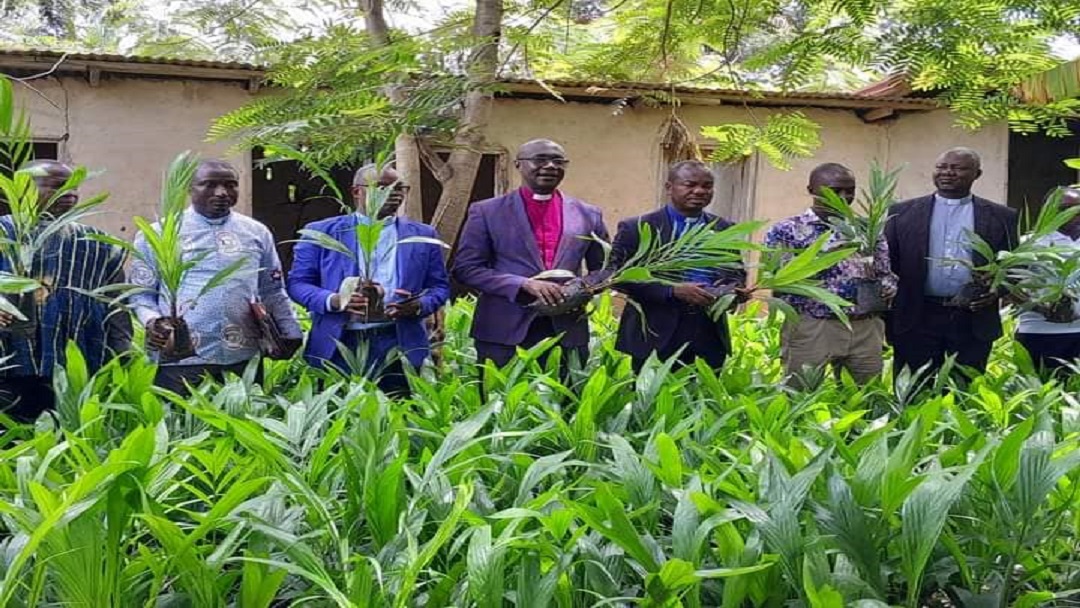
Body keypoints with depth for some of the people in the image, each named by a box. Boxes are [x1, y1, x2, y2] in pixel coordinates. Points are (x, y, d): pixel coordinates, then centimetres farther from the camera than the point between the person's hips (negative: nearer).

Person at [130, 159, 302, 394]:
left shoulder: (257, 232, 12)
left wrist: (290, 333, 10)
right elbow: (141, 291, 6)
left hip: (244, 359, 2)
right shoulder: (158, 233, 5)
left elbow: (273, 291, 18)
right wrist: (151, 320, -13)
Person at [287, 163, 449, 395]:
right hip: (337, 346, -1)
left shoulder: (422, 235, 13)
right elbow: (298, 282, 5)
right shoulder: (322, 233, 8)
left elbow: (440, 286, 12)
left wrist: (419, 306, -10)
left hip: (399, 347, 1)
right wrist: (334, 300, -14)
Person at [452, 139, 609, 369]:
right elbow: (466, 268, -3)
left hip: (568, 332, 2)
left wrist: (583, 291, -6)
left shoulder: (588, 215, 10)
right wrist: (524, 284, -15)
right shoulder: (487, 212, 2)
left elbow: (604, 269, 17)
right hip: (504, 333, -2)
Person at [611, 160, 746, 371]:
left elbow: (738, 273, 21)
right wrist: (672, 291, -17)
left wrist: (733, 290, -4)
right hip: (655, 337, -4)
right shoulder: (637, 228, -2)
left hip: (710, 336, 4)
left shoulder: (724, 230, 13)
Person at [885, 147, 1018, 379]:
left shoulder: (1001, 217, 8)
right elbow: (886, 261, 6)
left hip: (974, 321, 0)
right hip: (916, 319, 0)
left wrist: (997, 290, -10)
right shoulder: (902, 212, 7)